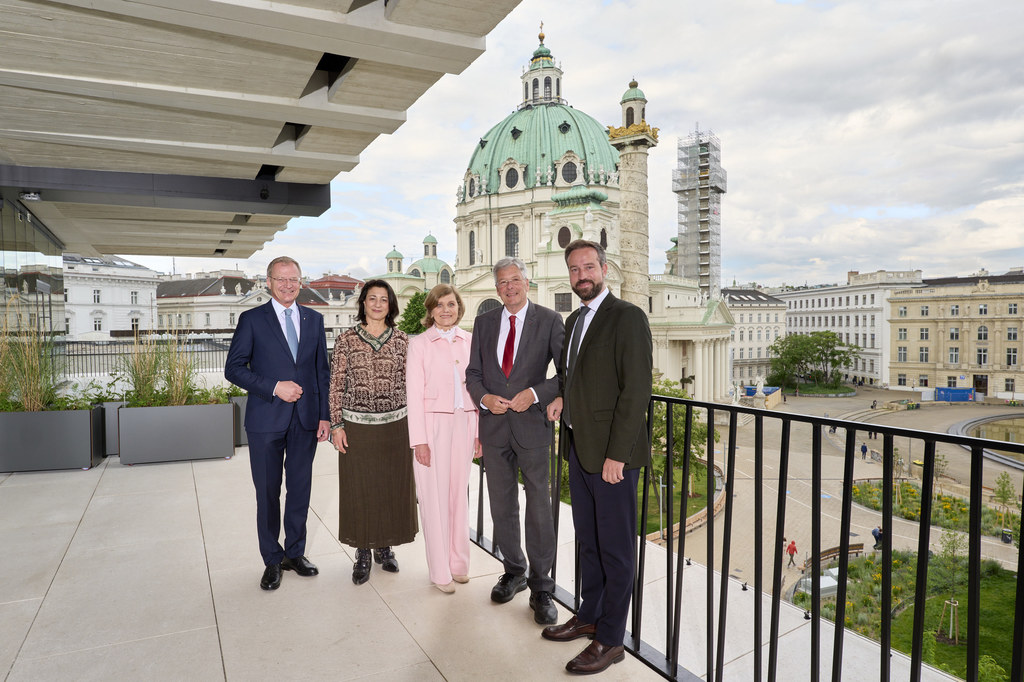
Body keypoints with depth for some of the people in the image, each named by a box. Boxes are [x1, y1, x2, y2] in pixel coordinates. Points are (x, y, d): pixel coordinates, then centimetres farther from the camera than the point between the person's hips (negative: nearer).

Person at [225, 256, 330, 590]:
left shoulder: (314, 319, 9)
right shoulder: (252, 320, 0)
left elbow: (322, 370, 9)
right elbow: (233, 368, -4)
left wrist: (325, 415, 3)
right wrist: (274, 387, -15)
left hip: (306, 419, 3)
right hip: (267, 420, -2)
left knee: (300, 490, 12)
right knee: (268, 493, 8)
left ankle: (295, 553, 29)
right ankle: (272, 560, 24)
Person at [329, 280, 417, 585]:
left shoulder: (401, 341, 3)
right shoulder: (347, 340, 0)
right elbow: (336, 385, 0)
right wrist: (336, 425, -5)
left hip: (395, 425, 1)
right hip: (357, 426, -1)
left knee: (393, 487, 9)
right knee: (359, 489, 6)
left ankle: (385, 547, 29)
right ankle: (362, 552, 23)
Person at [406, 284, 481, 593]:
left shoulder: (470, 341, 7)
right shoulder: (419, 344, -3)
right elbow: (414, 394, -5)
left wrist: (480, 429, 6)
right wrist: (419, 440, -9)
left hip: (463, 424, 3)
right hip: (432, 424, -3)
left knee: (459, 493, 10)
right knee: (435, 497, 2)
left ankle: (458, 563, 25)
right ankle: (440, 571, 14)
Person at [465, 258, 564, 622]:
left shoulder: (549, 320, -2)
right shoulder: (484, 322, 9)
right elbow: (473, 372, 10)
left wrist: (535, 393, -18)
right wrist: (484, 398, -9)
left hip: (531, 424, -4)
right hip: (494, 426, 4)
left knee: (539, 508, 2)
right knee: (501, 507, 14)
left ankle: (541, 588, 17)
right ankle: (514, 572, 34)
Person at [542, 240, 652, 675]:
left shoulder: (627, 318, -12)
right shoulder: (573, 321, 14)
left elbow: (636, 390, -18)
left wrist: (616, 455, -20)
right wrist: (562, 396, 5)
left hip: (612, 452, -8)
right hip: (578, 447, 8)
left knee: (615, 548, 5)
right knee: (587, 540, 19)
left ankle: (610, 640, 19)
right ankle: (589, 616, 36)